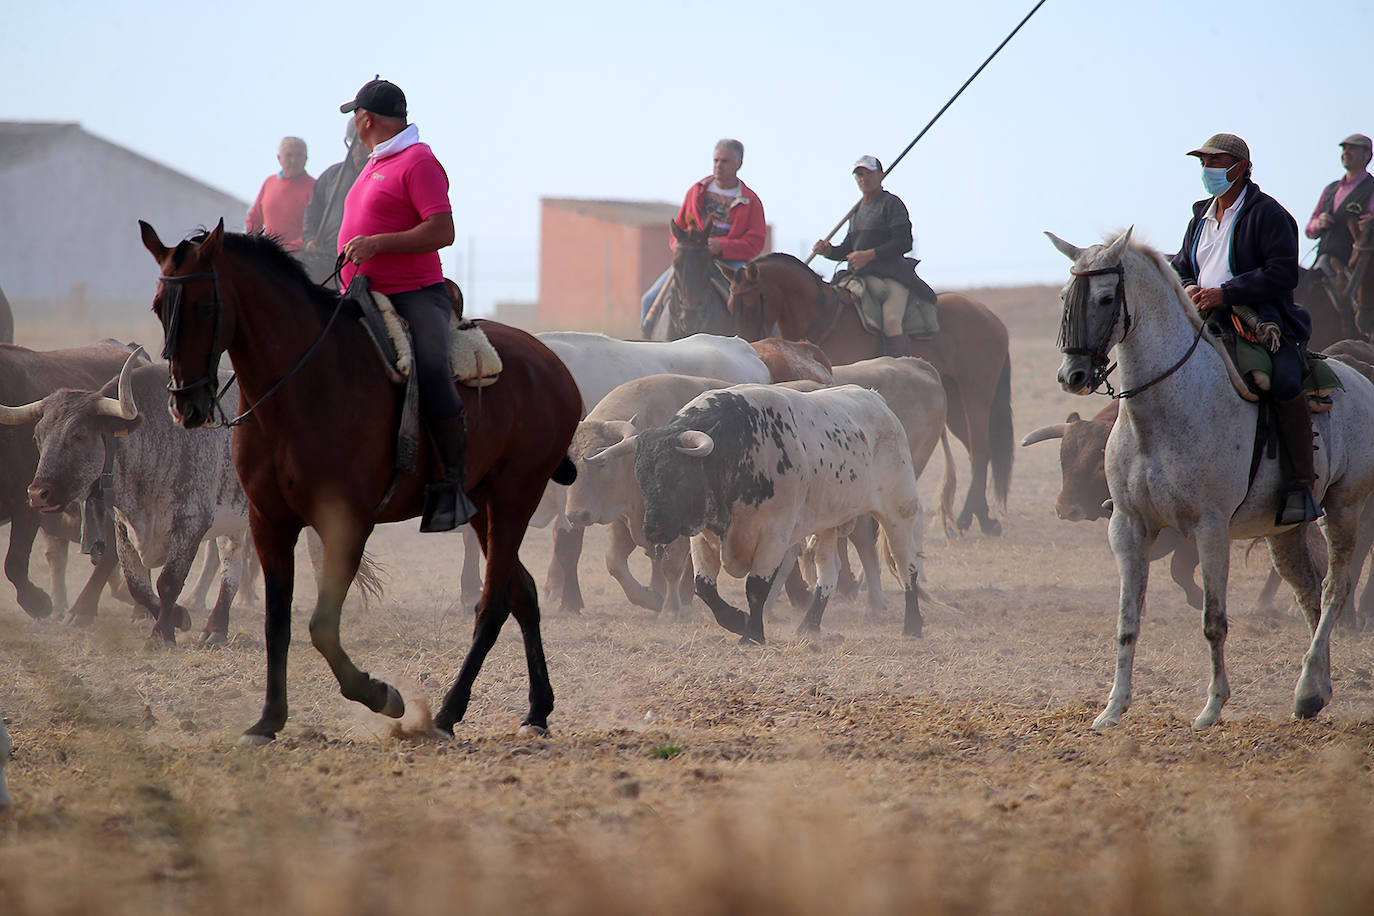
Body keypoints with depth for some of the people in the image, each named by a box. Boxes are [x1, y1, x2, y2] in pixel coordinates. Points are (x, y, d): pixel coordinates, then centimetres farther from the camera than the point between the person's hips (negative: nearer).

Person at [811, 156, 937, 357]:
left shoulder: (891, 203, -2)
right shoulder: (858, 209, 22)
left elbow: (904, 243, -11)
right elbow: (849, 248, 27)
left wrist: (869, 255, -18)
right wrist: (829, 251, 5)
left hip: (889, 273, -8)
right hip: (860, 276, 8)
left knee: (891, 320, -27)